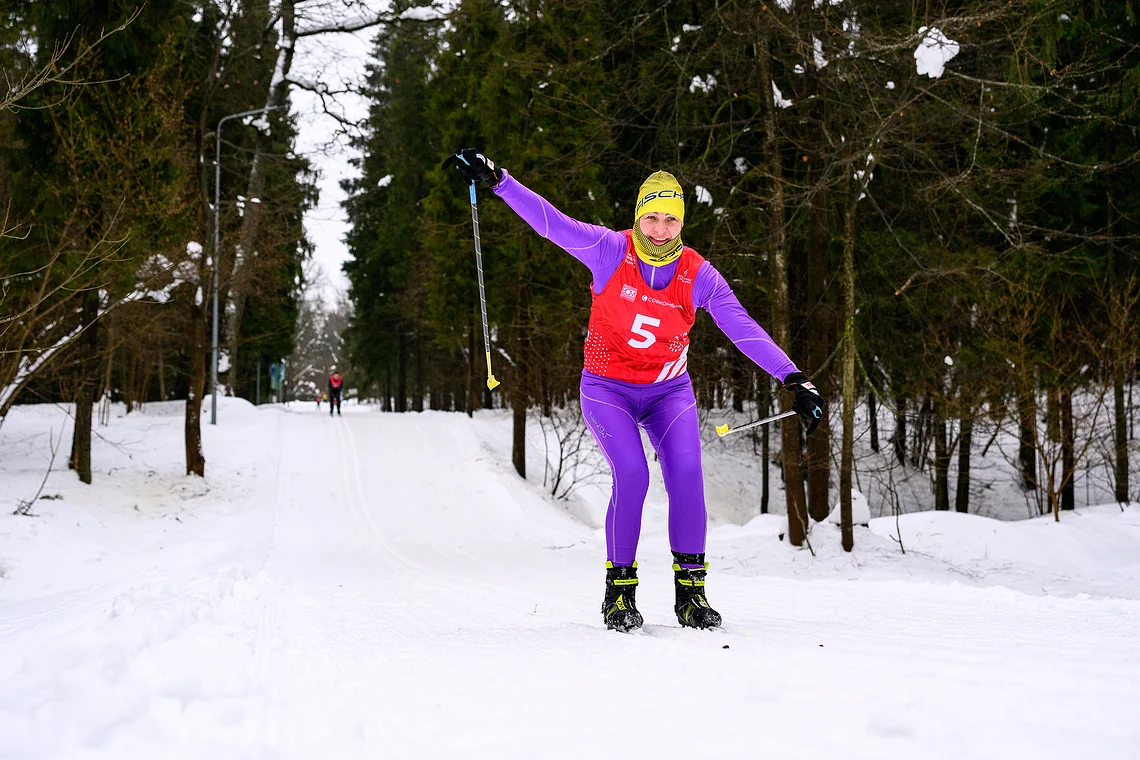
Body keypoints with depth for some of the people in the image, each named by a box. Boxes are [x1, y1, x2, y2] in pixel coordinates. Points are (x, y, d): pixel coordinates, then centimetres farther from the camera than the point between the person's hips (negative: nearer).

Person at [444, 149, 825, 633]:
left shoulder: (699, 276, -11)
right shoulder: (610, 251, -15)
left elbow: (745, 331, -14)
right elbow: (549, 221, -18)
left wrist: (795, 381, -21)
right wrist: (495, 179, -27)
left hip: (669, 391, 2)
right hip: (608, 388, -2)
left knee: (686, 472, -21)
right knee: (632, 473, -23)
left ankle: (690, 589, -8)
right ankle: (619, 588, -6)